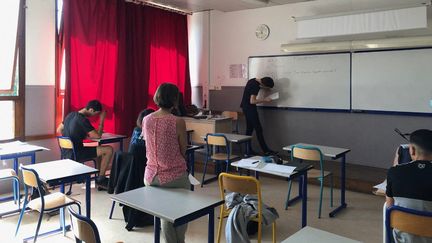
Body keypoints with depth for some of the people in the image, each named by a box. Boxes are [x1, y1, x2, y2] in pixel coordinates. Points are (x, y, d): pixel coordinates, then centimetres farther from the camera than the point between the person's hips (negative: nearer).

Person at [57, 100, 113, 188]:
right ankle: (100, 179, 2)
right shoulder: (83, 120, -20)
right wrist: (102, 120, -7)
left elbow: (59, 130, 19)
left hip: (66, 153, 9)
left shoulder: (71, 114, 7)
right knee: (109, 150, -8)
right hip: (75, 154, -9)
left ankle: (100, 175, 24)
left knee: (101, 149, 23)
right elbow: (98, 136, -17)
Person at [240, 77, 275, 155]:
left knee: (249, 129, 12)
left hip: (245, 107, 10)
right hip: (250, 108, -10)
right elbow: (252, 101, -24)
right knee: (258, 129, -6)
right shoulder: (255, 86, -21)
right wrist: (264, 100, -16)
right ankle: (266, 150, -3)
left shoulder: (253, 80, 7)